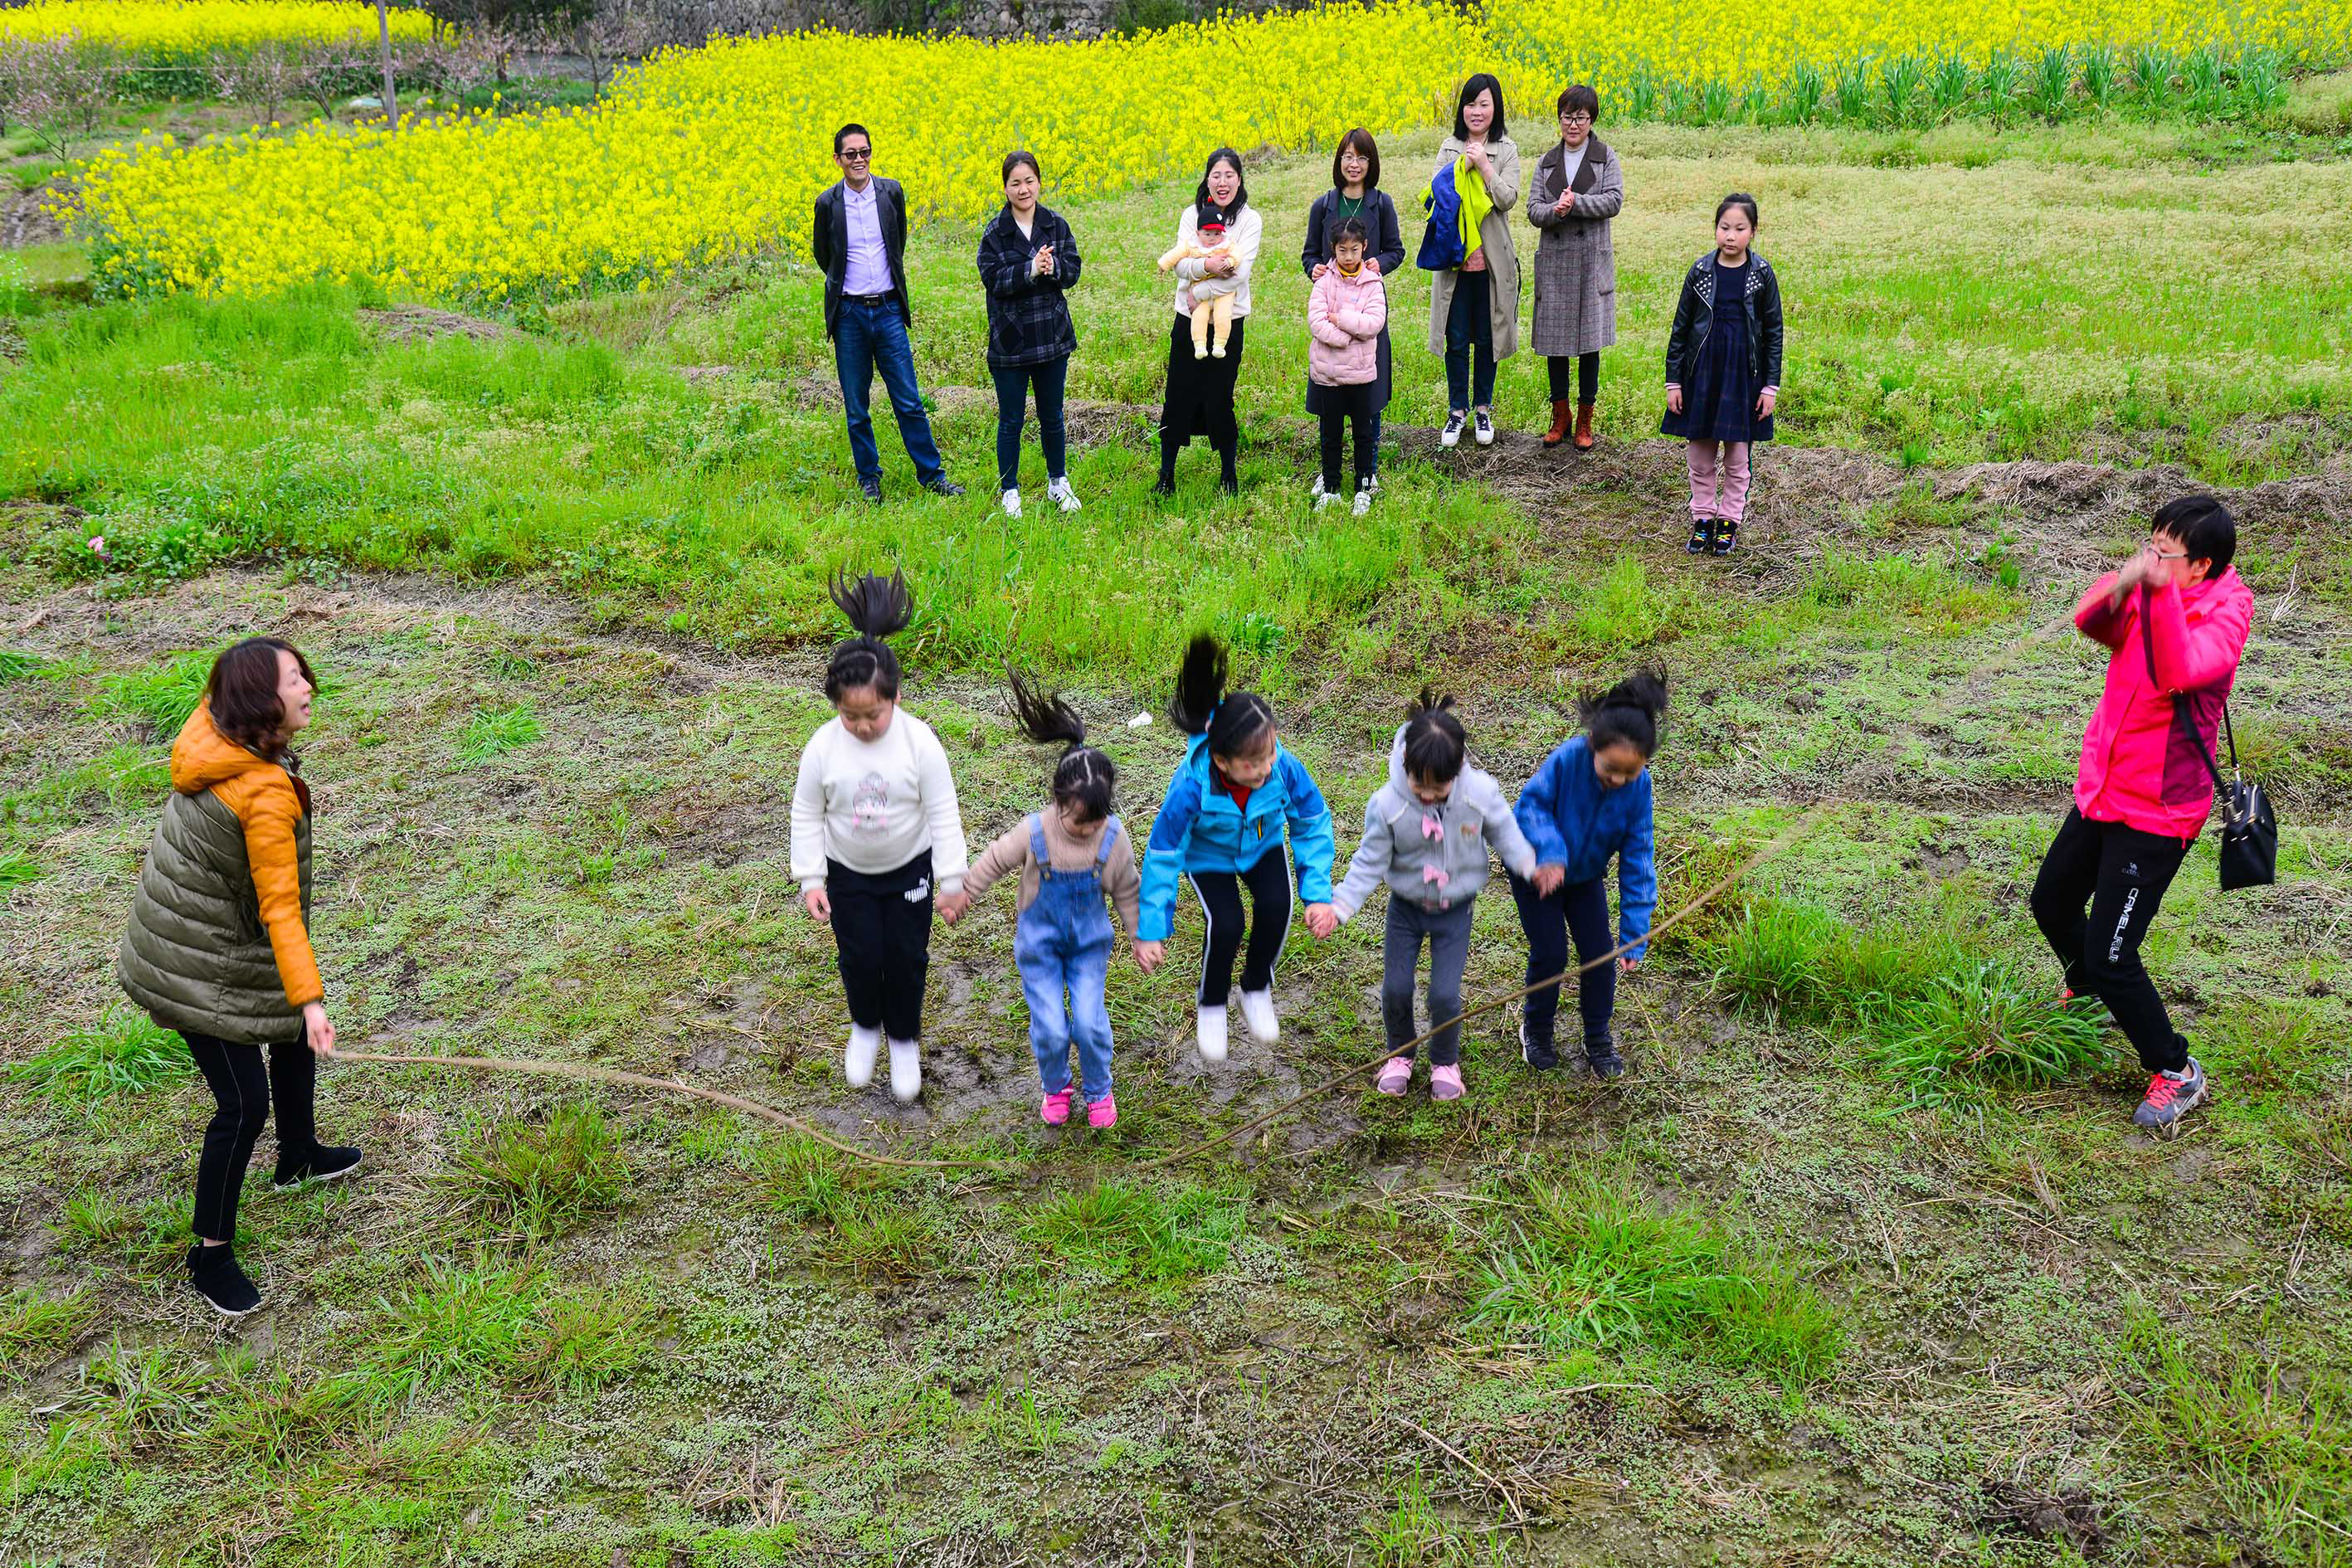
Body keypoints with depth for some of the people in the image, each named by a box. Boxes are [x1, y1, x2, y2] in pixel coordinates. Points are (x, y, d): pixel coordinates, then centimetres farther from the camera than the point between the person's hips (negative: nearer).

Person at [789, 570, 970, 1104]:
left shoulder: (920, 743, -22)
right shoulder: (823, 746, -18)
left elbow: (944, 815, -15)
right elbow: (807, 816, -7)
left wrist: (951, 879, -14)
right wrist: (810, 879, -9)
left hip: (910, 868, -1)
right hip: (848, 873, 1)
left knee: (907, 956, 7)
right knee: (860, 957, 7)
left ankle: (904, 1040, 30)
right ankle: (866, 1027, 36)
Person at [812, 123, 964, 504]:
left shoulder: (892, 192, -1)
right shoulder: (828, 203, -5)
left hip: (888, 309, 1)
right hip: (848, 313, -1)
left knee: (909, 401, 3)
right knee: (856, 408, 7)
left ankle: (931, 474, 13)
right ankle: (869, 478, 20)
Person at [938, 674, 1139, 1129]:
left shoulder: (1113, 839, -17)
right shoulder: (1033, 833, -22)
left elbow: (1127, 891, -1)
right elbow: (994, 862, -4)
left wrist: (1142, 937, 5)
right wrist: (960, 896, 7)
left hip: (1089, 942, 1)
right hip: (1040, 943, -1)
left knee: (1089, 1023, -4)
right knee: (1051, 1027, -1)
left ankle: (1098, 1090, 24)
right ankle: (1054, 1086, 30)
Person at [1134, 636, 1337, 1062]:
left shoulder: (1284, 767, -33)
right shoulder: (1191, 786, -39)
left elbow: (1314, 825, -15)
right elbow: (1162, 856, -28)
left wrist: (1319, 894, -19)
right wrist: (1150, 931, -24)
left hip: (1262, 844, 3)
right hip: (1208, 853, -2)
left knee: (1276, 906, -21)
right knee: (1226, 925, -21)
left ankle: (1257, 991, 9)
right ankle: (1212, 1008, 10)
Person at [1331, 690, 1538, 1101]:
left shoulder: (1480, 793, -22)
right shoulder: (1387, 804, -24)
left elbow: (1505, 833, -4)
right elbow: (1370, 863, -14)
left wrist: (1530, 865, -21)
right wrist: (1339, 907, -22)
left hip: (1454, 909, 0)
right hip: (1405, 907, 0)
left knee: (1445, 994, -4)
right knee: (1396, 988, 3)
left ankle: (1445, 1062, 25)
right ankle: (1400, 1055, 33)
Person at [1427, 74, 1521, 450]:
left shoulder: (1506, 149, -1)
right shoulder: (1450, 148, 6)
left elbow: (1507, 198, -11)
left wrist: (1483, 164, -18)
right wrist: (1462, 167, -16)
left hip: (1491, 260, -1)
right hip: (1454, 259, 1)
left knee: (1486, 337, 8)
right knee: (1456, 338, 4)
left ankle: (1483, 408, 22)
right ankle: (1457, 409, 16)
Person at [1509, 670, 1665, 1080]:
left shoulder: (1638, 786, -24)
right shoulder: (1567, 758, -35)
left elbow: (1637, 858, -19)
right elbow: (1531, 804, -22)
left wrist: (1635, 933, -21)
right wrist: (1550, 852, -41)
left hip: (1585, 873, 3)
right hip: (1536, 870, -3)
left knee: (1599, 952, 2)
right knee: (1550, 954, -3)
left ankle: (1598, 1038, 24)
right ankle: (1535, 1030, 24)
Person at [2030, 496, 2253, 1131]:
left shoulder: (2225, 611, -16)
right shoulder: (2144, 594, 0)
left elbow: (2182, 673, -34)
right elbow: (2091, 623, -19)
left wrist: (2161, 594, -39)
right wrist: (2120, 586, -38)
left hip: (2157, 811, -7)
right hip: (2101, 790, 7)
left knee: (2111, 954, -8)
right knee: (2051, 901, 23)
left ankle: (2175, 1072, 11)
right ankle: (2088, 989, 54)